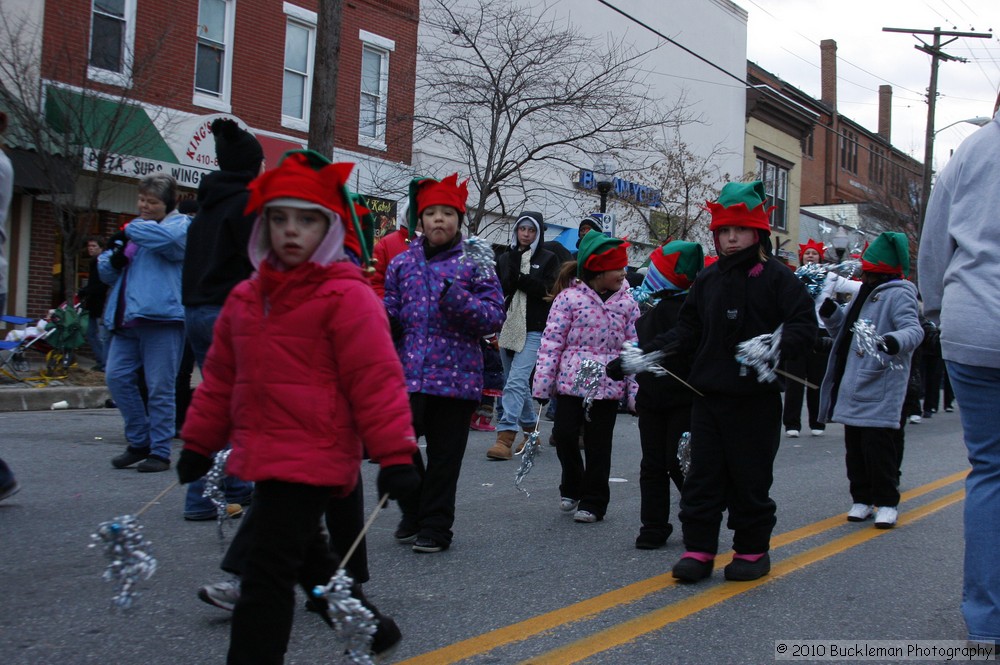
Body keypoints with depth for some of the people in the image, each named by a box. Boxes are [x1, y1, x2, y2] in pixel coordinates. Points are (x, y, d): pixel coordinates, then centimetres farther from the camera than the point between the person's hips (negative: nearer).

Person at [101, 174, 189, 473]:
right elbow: (106, 271, 25)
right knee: (117, 377, 2)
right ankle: (139, 442, 16)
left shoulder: (180, 223, 4)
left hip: (161, 318, -7)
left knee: (160, 388, -4)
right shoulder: (134, 229, 24)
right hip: (127, 321, 7)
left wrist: (129, 230, -6)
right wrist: (113, 260, 1)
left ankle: (160, 452, 5)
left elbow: (167, 237, -22)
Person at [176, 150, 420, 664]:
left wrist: (394, 453, -16)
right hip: (262, 457, 9)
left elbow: (377, 380, -14)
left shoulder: (347, 296, -11)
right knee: (302, 556, 24)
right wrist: (198, 443, 22)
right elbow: (221, 378, 19)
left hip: (312, 461, -9)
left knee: (268, 573, -7)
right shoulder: (245, 298, 11)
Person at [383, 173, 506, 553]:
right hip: (408, 374, 3)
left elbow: (495, 318, -5)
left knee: (444, 457, 4)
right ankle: (414, 512, 26)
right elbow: (392, 315, 17)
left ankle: (435, 527, 19)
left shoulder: (474, 262, 2)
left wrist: (457, 299, -20)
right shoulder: (403, 262, 11)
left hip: (455, 376, -2)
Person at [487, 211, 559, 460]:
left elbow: (549, 290, -8)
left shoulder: (548, 259, 5)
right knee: (518, 383, 14)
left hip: (533, 330, -5)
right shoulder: (505, 258, 14)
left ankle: (505, 437, -22)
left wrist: (518, 278, -13)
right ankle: (530, 428, 29)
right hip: (507, 327, 5)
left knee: (516, 382, -17)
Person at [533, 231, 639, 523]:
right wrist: (542, 386, -8)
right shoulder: (570, 297, -6)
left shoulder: (626, 302, 3)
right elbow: (551, 342, -6)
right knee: (564, 433, -6)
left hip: (608, 385, 2)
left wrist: (636, 392, 1)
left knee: (598, 444, 5)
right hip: (571, 381, -2)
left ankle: (593, 501, 19)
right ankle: (572, 487, 20)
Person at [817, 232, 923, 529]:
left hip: (879, 391, -8)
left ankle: (887, 503, 8)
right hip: (853, 388, 8)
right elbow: (843, 328, 25)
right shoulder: (865, 294, 18)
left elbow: (913, 330, -22)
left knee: (878, 446, -5)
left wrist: (895, 341, -43)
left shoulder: (898, 295, -8)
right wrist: (830, 311, 6)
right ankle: (862, 499, 22)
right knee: (855, 447, 11)